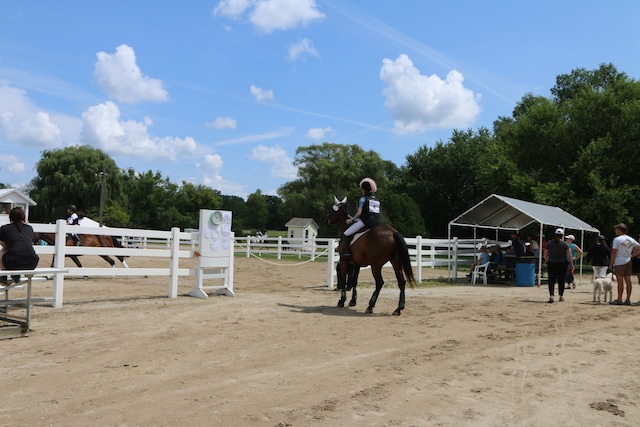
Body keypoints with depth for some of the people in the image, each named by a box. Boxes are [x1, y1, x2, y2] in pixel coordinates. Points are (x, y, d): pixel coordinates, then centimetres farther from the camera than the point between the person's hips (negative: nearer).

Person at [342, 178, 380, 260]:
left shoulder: (363, 198, -4)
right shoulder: (376, 200, 18)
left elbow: (359, 213, -10)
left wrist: (351, 220, 5)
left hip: (364, 222, -8)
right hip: (374, 223, 8)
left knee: (345, 235, -4)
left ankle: (347, 253, -17)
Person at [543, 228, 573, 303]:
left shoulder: (549, 243, -1)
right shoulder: (564, 244, -5)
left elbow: (545, 254, 6)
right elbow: (570, 255, -7)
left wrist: (547, 261, 20)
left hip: (551, 264, 0)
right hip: (563, 264, 0)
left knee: (551, 280, -3)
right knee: (561, 280, 12)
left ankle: (551, 295, -19)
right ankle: (561, 296, 20)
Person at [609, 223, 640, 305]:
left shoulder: (617, 239, -10)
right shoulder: (631, 239, 10)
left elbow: (614, 253, -10)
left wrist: (611, 264, -4)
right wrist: (631, 256, 12)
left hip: (619, 263, -6)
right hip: (628, 262, 6)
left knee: (620, 281, -4)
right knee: (628, 281, 7)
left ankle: (619, 300, -2)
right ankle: (628, 300, 10)